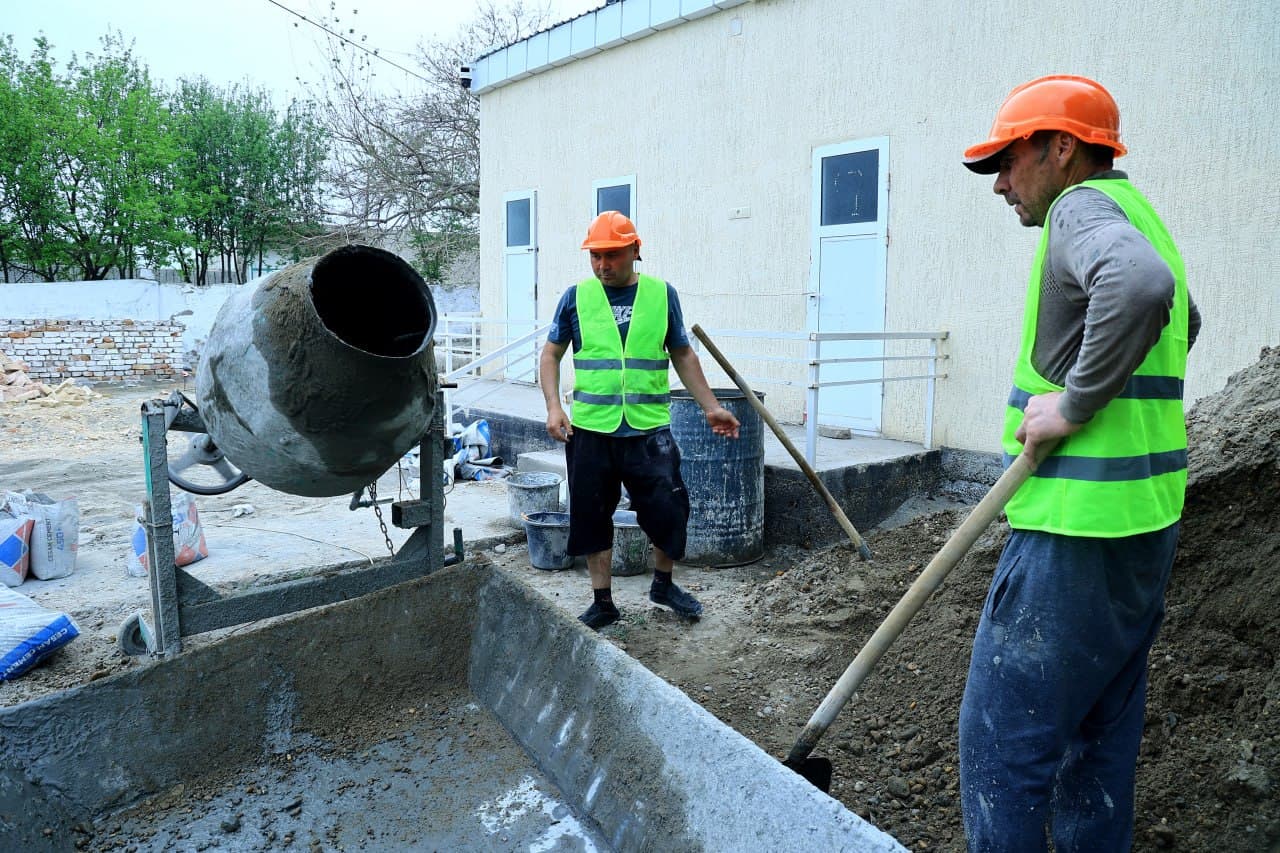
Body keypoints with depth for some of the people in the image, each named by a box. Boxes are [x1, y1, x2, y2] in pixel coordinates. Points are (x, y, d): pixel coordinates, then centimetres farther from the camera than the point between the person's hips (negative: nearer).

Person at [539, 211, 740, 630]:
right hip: (590, 431, 0)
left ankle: (663, 584, 30)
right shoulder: (577, 296, 2)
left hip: (649, 430, 0)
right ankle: (602, 602, 24)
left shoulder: (662, 294, 4)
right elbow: (551, 354, 8)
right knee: (592, 517, 8)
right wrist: (554, 407, -6)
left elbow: (682, 355, 12)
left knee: (668, 511, 3)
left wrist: (710, 407, 9)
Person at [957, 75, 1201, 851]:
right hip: (1144, 523, 10)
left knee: (1003, 742, -2)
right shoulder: (1138, 215, 18)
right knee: (1100, 736, 19)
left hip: (1078, 529, -10)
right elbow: (1181, 319, 36)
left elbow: (1139, 287, -34)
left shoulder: (1083, 209, -11)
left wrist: (1077, 403, -24)